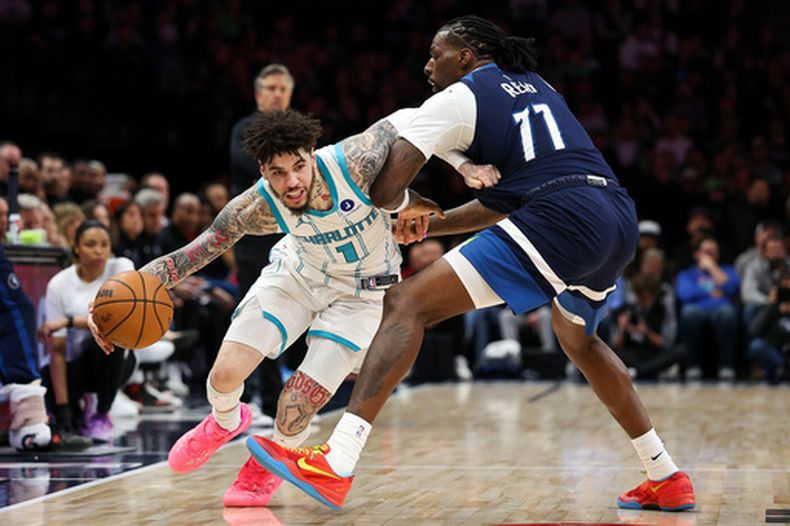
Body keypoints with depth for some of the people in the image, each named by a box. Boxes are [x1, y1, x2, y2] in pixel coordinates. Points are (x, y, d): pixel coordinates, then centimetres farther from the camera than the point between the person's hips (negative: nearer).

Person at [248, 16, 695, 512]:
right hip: (620, 221, 8)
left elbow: (385, 191, 1)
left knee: (407, 304, -7)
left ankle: (335, 466, -21)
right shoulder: (537, 86, 29)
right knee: (578, 338, 36)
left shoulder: (457, 98, 8)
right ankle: (667, 479, 36)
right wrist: (433, 224, 36)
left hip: (559, 221, -8)